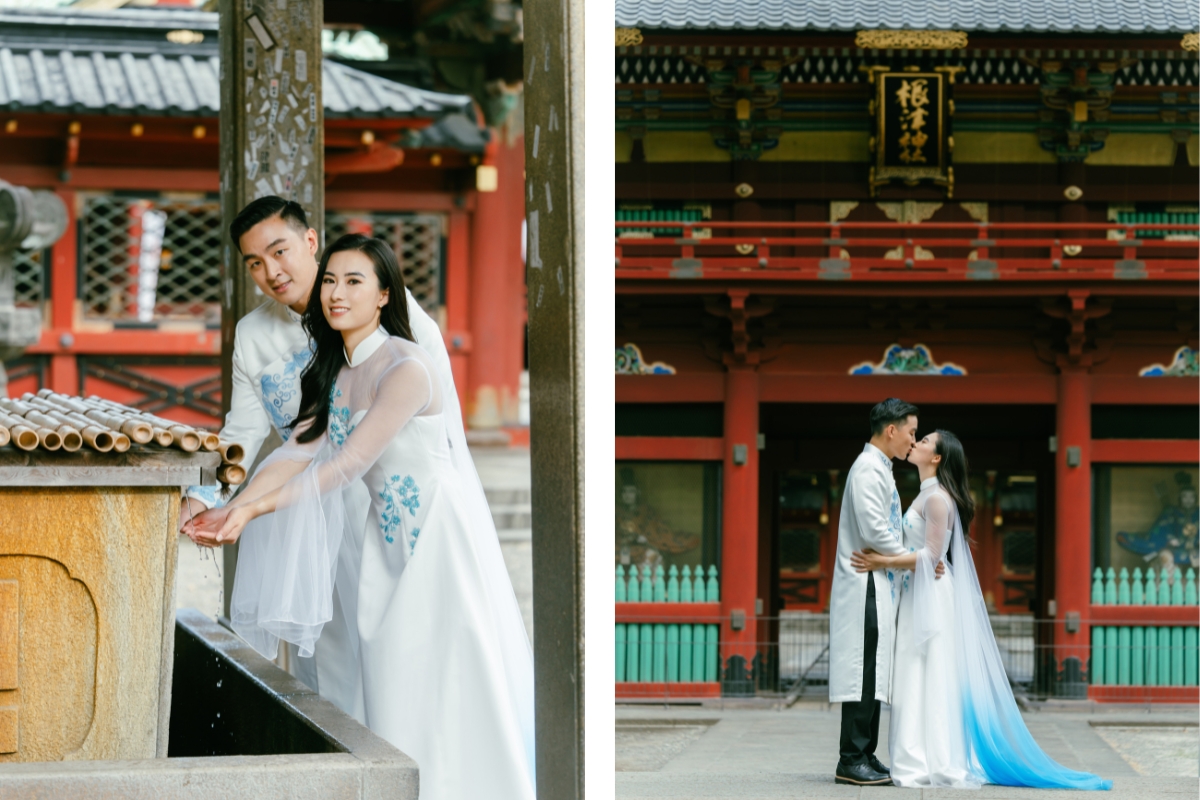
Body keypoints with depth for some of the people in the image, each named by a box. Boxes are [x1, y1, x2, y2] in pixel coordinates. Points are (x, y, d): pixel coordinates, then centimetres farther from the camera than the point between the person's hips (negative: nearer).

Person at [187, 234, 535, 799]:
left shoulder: (405, 368, -18)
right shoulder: (336, 370, 8)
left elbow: (350, 465, -20)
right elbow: (299, 449, 0)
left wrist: (259, 509, -22)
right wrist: (233, 509, -14)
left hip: (439, 535, -8)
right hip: (387, 536, 8)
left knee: (440, 694, -7)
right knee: (390, 693, 6)